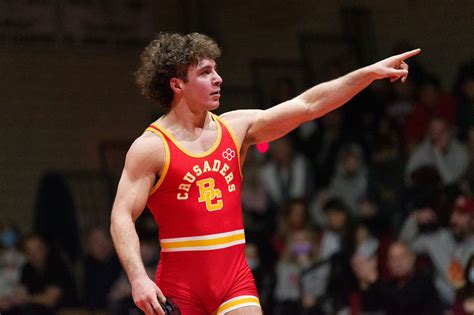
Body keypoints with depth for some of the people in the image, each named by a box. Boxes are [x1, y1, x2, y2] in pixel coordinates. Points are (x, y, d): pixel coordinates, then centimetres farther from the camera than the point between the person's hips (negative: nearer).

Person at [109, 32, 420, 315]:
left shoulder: (237, 127, 5)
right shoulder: (151, 146, -8)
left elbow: (307, 105, 3)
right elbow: (122, 217, -12)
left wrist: (371, 72, -4)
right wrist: (138, 278, -26)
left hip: (234, 278, 3)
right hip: (179, 284, -3)